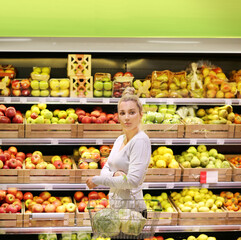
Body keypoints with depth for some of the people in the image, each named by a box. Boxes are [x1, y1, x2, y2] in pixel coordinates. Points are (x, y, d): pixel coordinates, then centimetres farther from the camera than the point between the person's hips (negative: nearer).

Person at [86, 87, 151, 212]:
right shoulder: (120, 139, 12)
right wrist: (115, 175, -12)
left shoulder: (141, 141, -14)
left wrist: (97, 180, -11)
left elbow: (133, 181, -20)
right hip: (115, 207, 7)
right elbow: (105, 169, 13)